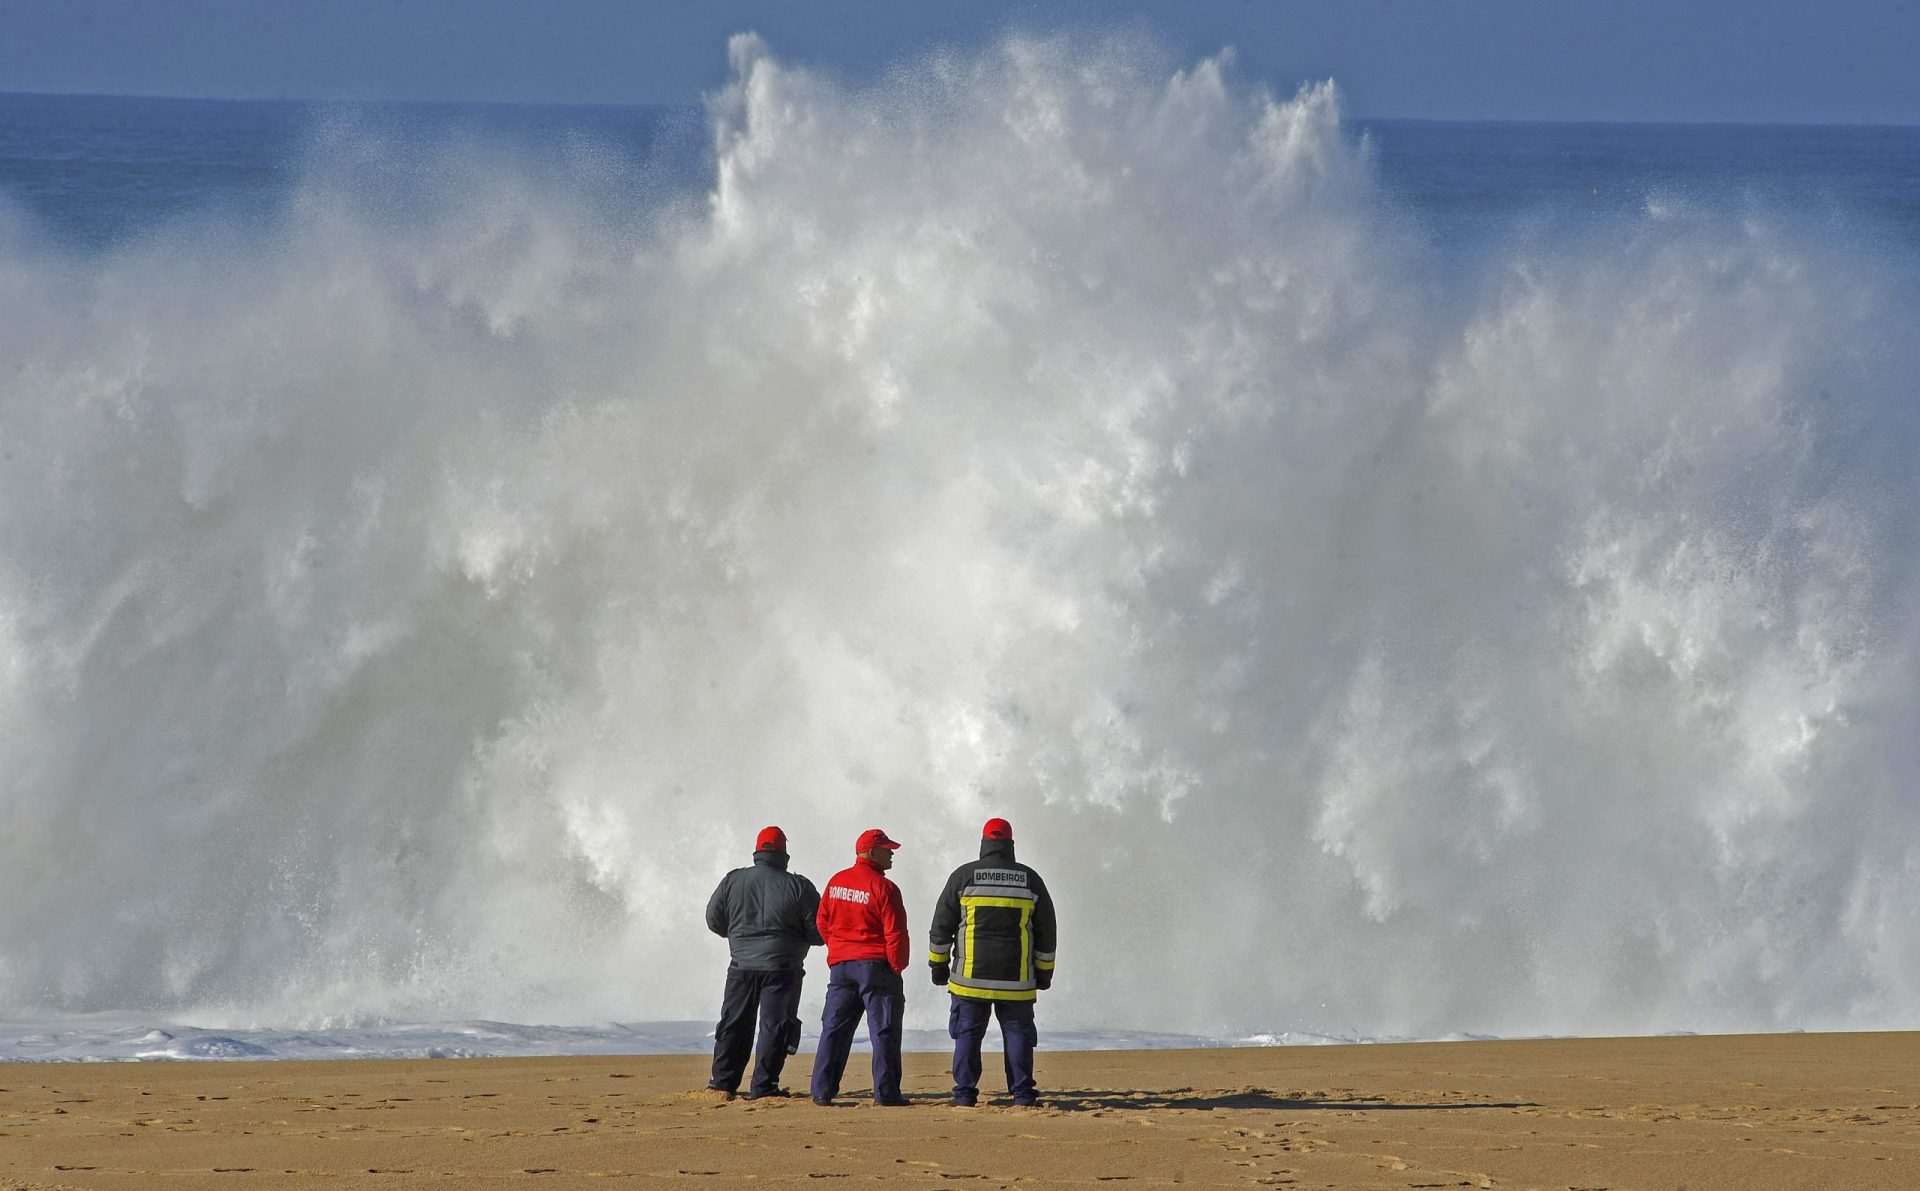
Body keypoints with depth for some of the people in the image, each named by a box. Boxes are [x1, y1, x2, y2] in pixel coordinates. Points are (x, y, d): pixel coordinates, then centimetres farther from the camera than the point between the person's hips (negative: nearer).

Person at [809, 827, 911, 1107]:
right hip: (875, 965, -6)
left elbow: (823, 922, 13)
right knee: (884, 1030, 0)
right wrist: (898, 965, -3)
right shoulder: (883, 887, -13)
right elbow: (895, 932, -14)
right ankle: (885, 1093, -3)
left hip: (840, 966, 6)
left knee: (834, 1028, 9)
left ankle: (822, 1091, 7)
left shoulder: (836, 882, 7)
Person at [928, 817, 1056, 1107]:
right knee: (1018, 1033, 5)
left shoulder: (963, 876, 0)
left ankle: (965, 1094, -1)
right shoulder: (1030, 880, 6)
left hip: (971, 975, -1)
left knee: (967, 1034, 3)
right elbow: (1046, 930, 10)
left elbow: (942, 924, 2)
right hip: (1016, 980, 1)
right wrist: (1044, 972, 18)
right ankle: (1023, 1094, -1)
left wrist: (938, 964, 10)